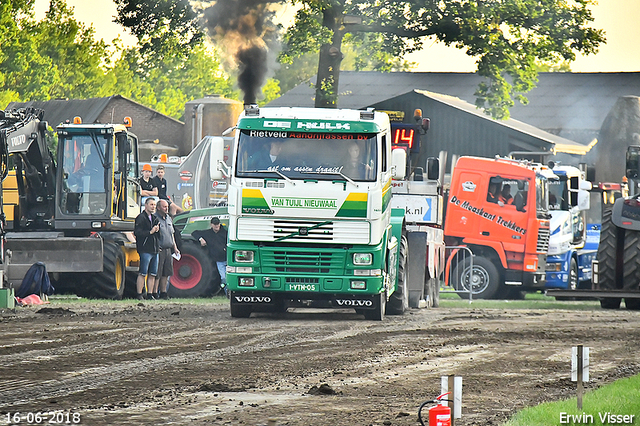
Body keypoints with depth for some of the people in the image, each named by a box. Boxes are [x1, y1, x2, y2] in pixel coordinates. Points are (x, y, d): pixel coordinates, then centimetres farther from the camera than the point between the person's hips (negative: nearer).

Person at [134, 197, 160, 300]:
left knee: (152, 274, 7)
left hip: (154, 249, 8)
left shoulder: (154, 218, 21)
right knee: (143, 273, -8)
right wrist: (150, 232, -16)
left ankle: (149, 294, 12)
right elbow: (137, 233, -14)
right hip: (145, 249, -8)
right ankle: (139, 294, -6)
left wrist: (157, 230, 3)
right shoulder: (141, 218, -4)